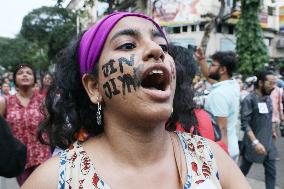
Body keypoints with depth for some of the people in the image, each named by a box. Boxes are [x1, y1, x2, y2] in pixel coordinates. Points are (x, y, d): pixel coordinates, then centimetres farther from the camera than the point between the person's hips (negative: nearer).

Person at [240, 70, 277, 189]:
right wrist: (255, 142, -27)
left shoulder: (268, 99, 6)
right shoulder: (249, 100, -15)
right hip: (252, 144, -6)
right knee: (244, 170, 11)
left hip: (268, 143, 6)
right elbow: (245, 123, -20)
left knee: (271, 172, 7)